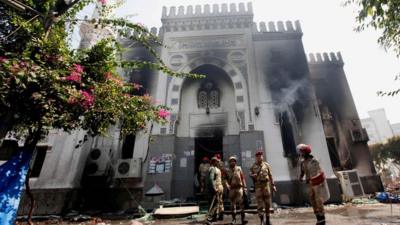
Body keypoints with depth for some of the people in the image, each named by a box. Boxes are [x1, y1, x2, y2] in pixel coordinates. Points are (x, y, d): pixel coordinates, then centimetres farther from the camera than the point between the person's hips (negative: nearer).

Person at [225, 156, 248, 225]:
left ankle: (243, 218, -1)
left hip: (239, 187, -1)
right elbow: (225, 179, 2)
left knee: (241, 202, -6)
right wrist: (227, 184, -17)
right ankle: (233, 219, 19)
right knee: (232, 204, 8)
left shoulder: (239, 168, 6)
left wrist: (245, 187, 1)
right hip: (231, 189, 1)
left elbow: (242, 178, 6)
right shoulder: (227, 170, 5)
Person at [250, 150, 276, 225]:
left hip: (266, 184, 1)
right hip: (258, 185, -1)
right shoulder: (253, 166, 6)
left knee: (267, 203, 8)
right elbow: (250, 174, 9)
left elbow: (270, 175, 9)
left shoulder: (266, 165, 8)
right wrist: (253, 175, -14)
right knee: (260, 203, -2)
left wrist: (273, 185, 6)